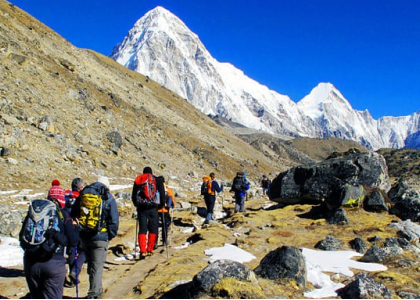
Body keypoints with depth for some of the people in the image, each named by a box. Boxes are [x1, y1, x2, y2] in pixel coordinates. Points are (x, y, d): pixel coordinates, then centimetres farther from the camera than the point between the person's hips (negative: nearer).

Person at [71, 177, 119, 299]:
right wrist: (111, 235, 7)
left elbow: (73, 215, 13)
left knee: (91, 264, 20)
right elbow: (114, 220, -4)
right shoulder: (108, 198, -2)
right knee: (97, 267, 1)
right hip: (100, 237, -4)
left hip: (83, 236, 4)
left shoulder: (82, 195, 9)